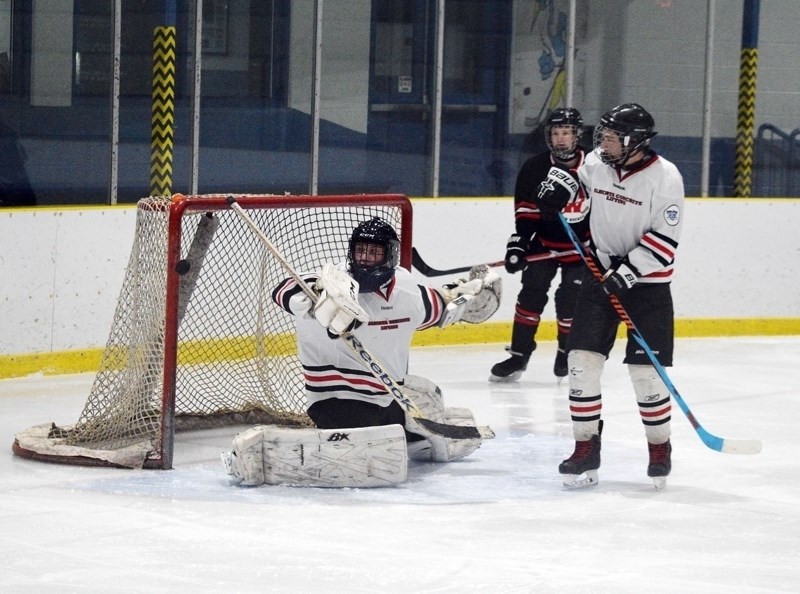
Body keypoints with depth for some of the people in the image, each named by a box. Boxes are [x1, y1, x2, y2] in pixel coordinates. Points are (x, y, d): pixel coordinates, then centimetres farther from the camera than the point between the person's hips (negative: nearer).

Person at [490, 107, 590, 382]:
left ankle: (567, 352, 17)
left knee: (570, 299, -4)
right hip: (545, 241, 2)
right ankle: (519, 354, 0)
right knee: (531, 292, -5)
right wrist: (518, 242, -15)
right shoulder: (535, 168, -9)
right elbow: (526, 211, -5)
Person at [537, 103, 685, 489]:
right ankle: (586, 448, 2)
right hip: (601, 273, 5)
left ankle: (660, 448, 15)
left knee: (646, 369, -5)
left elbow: (665, 240, -18)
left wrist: (627, 273, -24)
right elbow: (578, 177, 21)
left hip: (646, 281, -5)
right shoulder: (596, 163, -3)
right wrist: (561, 189, 1)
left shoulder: (664, 177, -17)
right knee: (582, 359, -6)